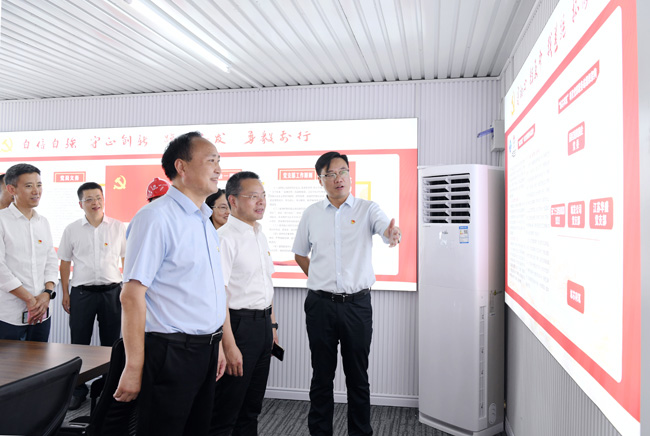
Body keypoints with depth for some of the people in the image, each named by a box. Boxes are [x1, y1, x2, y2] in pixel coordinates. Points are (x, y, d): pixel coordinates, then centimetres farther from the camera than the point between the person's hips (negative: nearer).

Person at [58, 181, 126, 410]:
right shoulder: (72, 230, 4)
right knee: (79, 343, 5)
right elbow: (65, 262, 9)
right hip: (82, 292, 1)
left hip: (111, 290, 0)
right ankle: (78, 389, 21)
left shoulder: (118, 228, 2)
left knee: (111, 342, 8)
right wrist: (65, 293, 6)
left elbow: (127, 260, 7)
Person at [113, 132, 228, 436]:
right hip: (170, 353, -8)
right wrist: (134, 368, -18)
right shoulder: (156, 217, -14)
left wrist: (217, 345, 17)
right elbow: (132, 295, -18)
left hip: (205, 351, 8)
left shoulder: (205, 222, 13)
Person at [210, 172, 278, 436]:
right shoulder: (225, 238, -16)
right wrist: (229, 346, -24)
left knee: (252, 407, 20)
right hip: (238, 323, -8)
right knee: (225, 413, 3)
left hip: (263, 324, 8)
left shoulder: (260, 235, 12)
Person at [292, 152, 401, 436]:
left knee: (358, 375, 10)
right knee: (322, 375, 11)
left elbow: (388, 229, -19)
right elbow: (300, 254, 17)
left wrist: (394, 234, -42)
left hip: (357, 304, -1)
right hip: (321, 304, 1)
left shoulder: (367, 209, 1)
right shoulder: (311, 213, 6)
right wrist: (318, 279, 7)